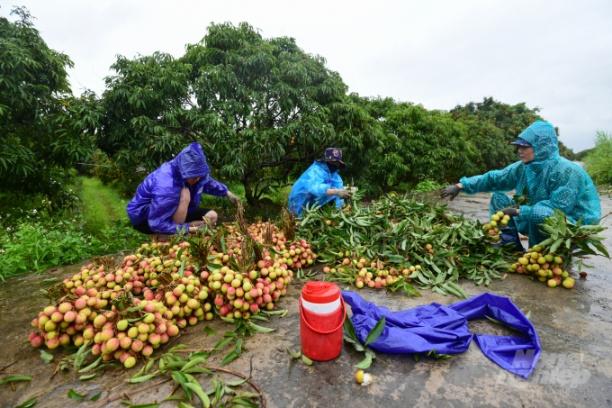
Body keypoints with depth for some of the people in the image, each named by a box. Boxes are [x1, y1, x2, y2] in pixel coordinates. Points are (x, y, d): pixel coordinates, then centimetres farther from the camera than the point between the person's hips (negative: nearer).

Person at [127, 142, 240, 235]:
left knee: (212, 216, -3)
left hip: (174, 212, 8)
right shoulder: (166, 186, -37)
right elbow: (157, 224, -35)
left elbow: (208, 182, 10)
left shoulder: (188, 172, -14)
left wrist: (227, 192, 8)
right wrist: (188, 228, -35)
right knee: (184, 194, -34)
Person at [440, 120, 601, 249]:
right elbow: (494, 178, -5)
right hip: (536, 222, 7)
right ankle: (514, 250, 0)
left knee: (538, 217, -38)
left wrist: (518, 211, -32)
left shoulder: (566, 171, -25)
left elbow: (557, 210, -30)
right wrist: (461, 185, -14)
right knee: (498, 198, -2)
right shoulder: (523, 167, -6)